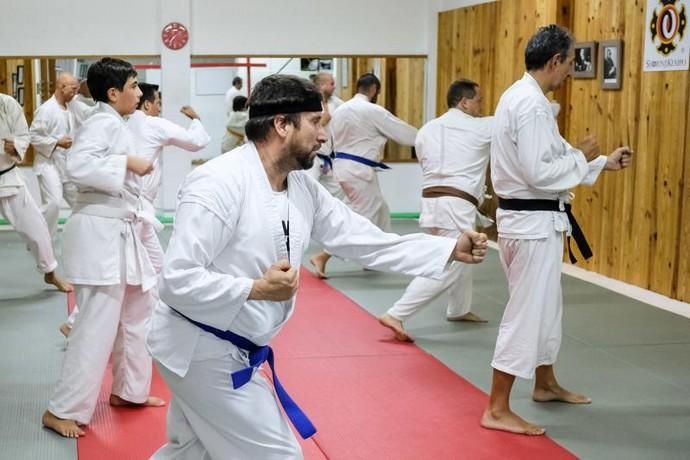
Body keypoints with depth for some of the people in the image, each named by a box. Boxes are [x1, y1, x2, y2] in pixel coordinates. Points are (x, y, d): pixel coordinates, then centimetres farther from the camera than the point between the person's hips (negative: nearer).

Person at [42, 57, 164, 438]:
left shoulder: (115, 124, 14)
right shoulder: (102, 123, -15)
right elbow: (79, 167, -29)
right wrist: (128, 163, -23)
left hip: (119, 233, 10)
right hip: (99, 234, -10)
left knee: (137, 314, 18)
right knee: (98, 325, -7)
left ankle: (128, 390, 32)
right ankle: (63, 410, 3)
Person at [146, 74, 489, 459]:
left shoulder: (303, 189, 2)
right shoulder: (218, 183, -24)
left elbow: (365, 239, 7)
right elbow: (178, 279, -25)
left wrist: (452, 249, 4)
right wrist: (257, 289, -30)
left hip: (230, 348, 9)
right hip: (202, 349, -9)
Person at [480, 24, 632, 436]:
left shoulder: (523, 96, 12)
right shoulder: (532, 105, -21)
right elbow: (539, 173, -26)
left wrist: (604, 162, 19)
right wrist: (581, 157, -11)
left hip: (530, 217, 11)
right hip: (534, 221, -11)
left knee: (546, 305, 23)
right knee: (528, 311, -6)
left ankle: (546, 384, 40)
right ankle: (497, 410, 0)